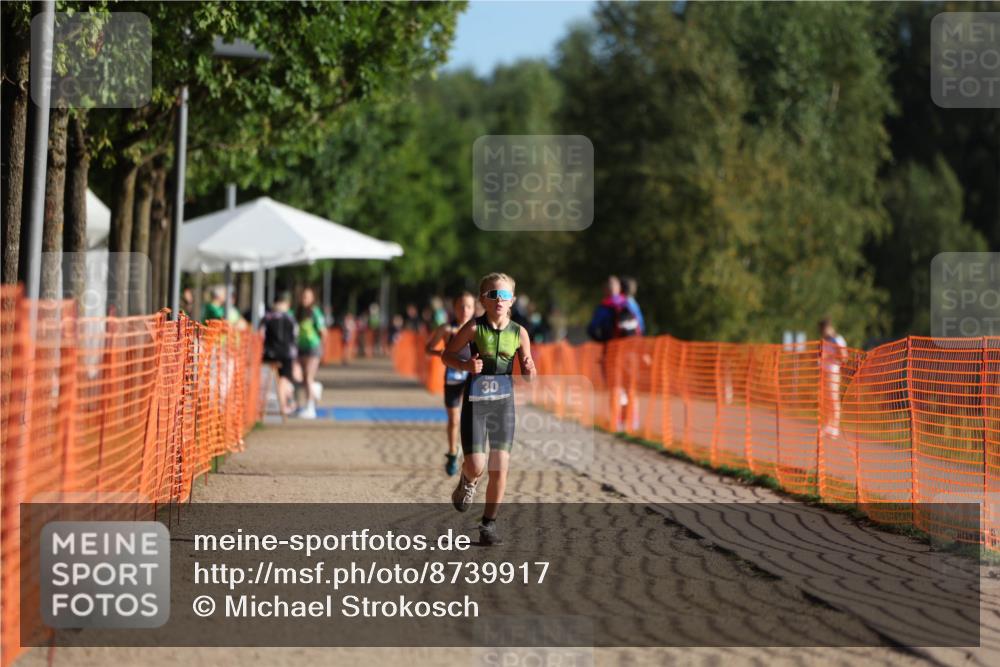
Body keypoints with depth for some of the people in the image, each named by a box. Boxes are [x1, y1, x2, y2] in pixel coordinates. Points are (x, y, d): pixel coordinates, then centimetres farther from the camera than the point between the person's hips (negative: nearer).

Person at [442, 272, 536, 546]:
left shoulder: (519, 333, -1)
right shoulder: (475, 328, -8)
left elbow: (528, 373, 7)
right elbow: (446, 355, 0)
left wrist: (529, 370, -16)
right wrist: (466, 365, -19)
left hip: (504, 402, 2)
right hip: (475, 401, -2)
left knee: (500, 468, 0)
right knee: (476, 466, -9)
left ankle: (488, 524, 13)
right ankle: (467, 483, 30)